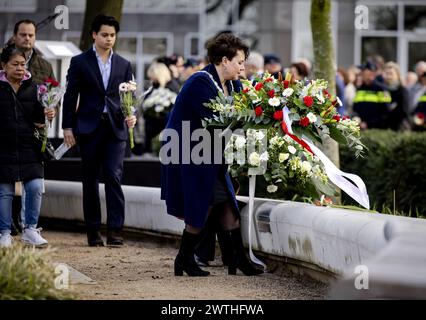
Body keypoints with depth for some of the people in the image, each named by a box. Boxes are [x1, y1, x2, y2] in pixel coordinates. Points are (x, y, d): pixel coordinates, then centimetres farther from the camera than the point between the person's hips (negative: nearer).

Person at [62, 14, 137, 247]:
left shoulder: (124, 65, 11)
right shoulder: (80, 62, 4)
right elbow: (70, 96, 4)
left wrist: (131, 115, -8)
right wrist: (67, 127, -2)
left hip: (115, 128, 1)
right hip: (89, 128, -1)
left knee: (114, 176, -11)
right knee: (90, 180, 4)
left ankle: (115, 229, -13)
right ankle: (93, 232, 9)